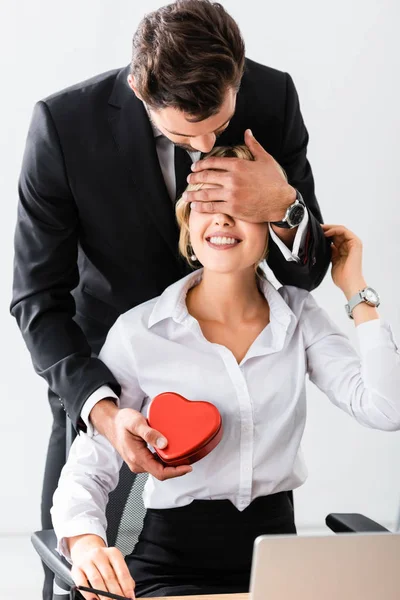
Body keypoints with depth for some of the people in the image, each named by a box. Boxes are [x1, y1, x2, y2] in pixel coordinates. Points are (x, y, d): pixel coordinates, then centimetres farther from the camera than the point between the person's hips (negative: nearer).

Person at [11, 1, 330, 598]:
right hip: (104, 382, -1)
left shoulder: (273, 98, -16)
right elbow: (37, 299, -18)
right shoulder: (64, 124, -24)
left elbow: (307, 274, -8)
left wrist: (284, 207, -32)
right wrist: (101, 408, -34)